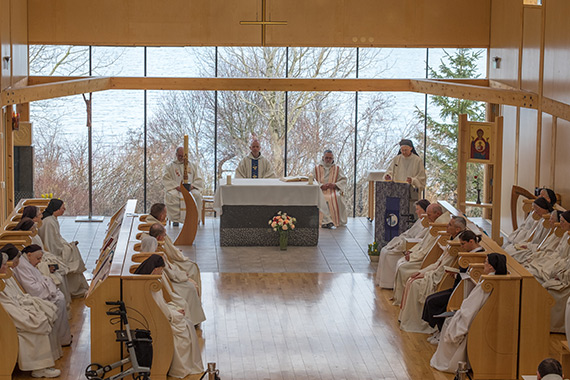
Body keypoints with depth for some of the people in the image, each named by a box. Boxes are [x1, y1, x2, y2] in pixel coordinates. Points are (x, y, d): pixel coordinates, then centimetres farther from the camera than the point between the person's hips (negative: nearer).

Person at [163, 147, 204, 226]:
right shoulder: (170, 166, 14)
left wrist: (192, 186, -10)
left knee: (197, 194, -32)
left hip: (190, 189, 1)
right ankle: (175, 219, -29)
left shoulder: (193, 166, 19)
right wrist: (177, 187, -15)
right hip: (175, 189, -1)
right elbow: (166, 180, 1)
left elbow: (199, 180, 11)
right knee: (172, 195, -36)